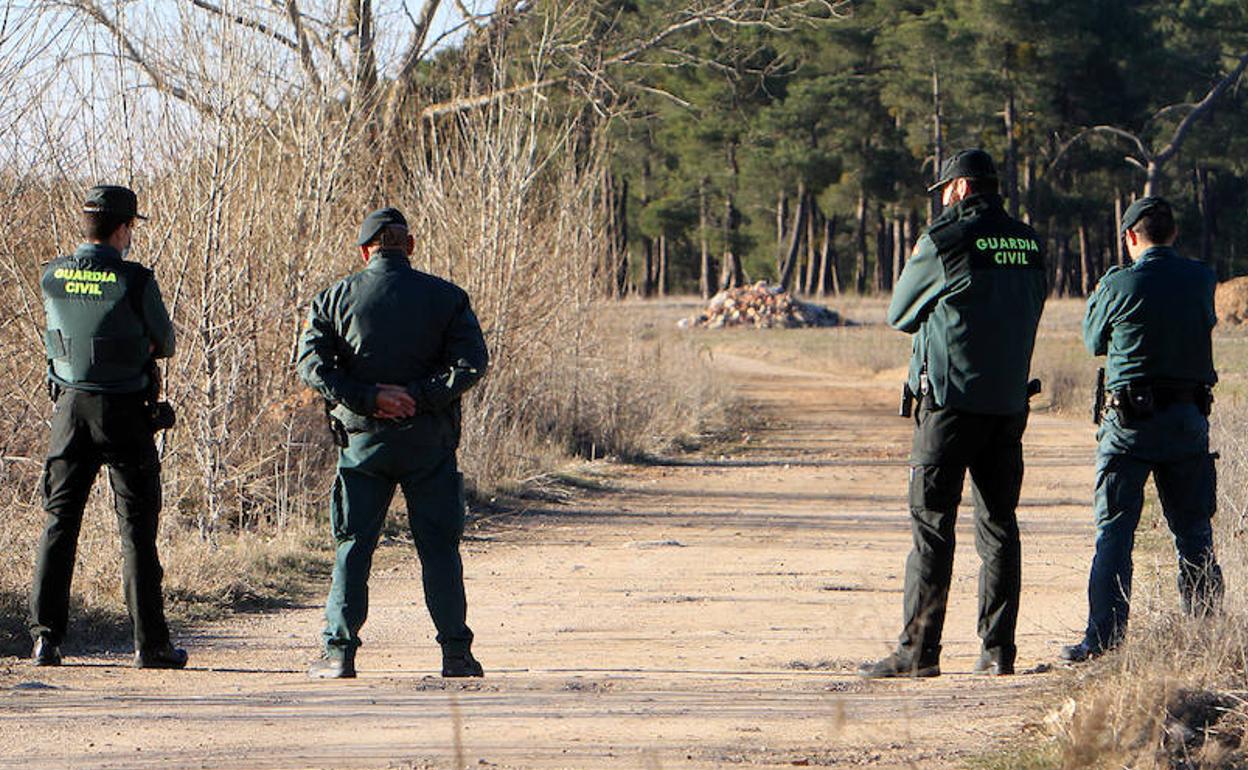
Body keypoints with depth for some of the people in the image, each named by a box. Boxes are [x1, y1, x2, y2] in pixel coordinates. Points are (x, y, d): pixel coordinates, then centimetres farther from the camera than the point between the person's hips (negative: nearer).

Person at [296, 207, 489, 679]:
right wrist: (420, 395, -11)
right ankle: (456, 653, 3)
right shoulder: (446, 298, 1)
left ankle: (339, 652, 1)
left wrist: (369, 397, -10)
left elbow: (311, 364, -6)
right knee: (439, 548, 6)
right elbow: (471, 362, -10)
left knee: (353, 548, 6)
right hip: (429, 441, 0)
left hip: (363, 440, 0)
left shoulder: (336, 299, 3)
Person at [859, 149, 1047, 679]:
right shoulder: (1030, 244, 9)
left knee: (931, 524, -4)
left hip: (951, 401, -6)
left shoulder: (946, 241, -9)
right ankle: (998, 649, 8)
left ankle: (918, 650, -7)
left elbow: (900, 314, 2)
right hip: (1010, 401, 6)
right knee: (998, 525, 10)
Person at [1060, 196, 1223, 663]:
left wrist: (1097, 296, 25)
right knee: (1194, 533, 12)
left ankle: (1104, 637, -6)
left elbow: (1095, 343, 6)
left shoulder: (1121, 285, -8)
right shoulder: (1201, 279, 1)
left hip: (1132, 419, -3)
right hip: (1190, 416, 3)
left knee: (1114, 534, -1)